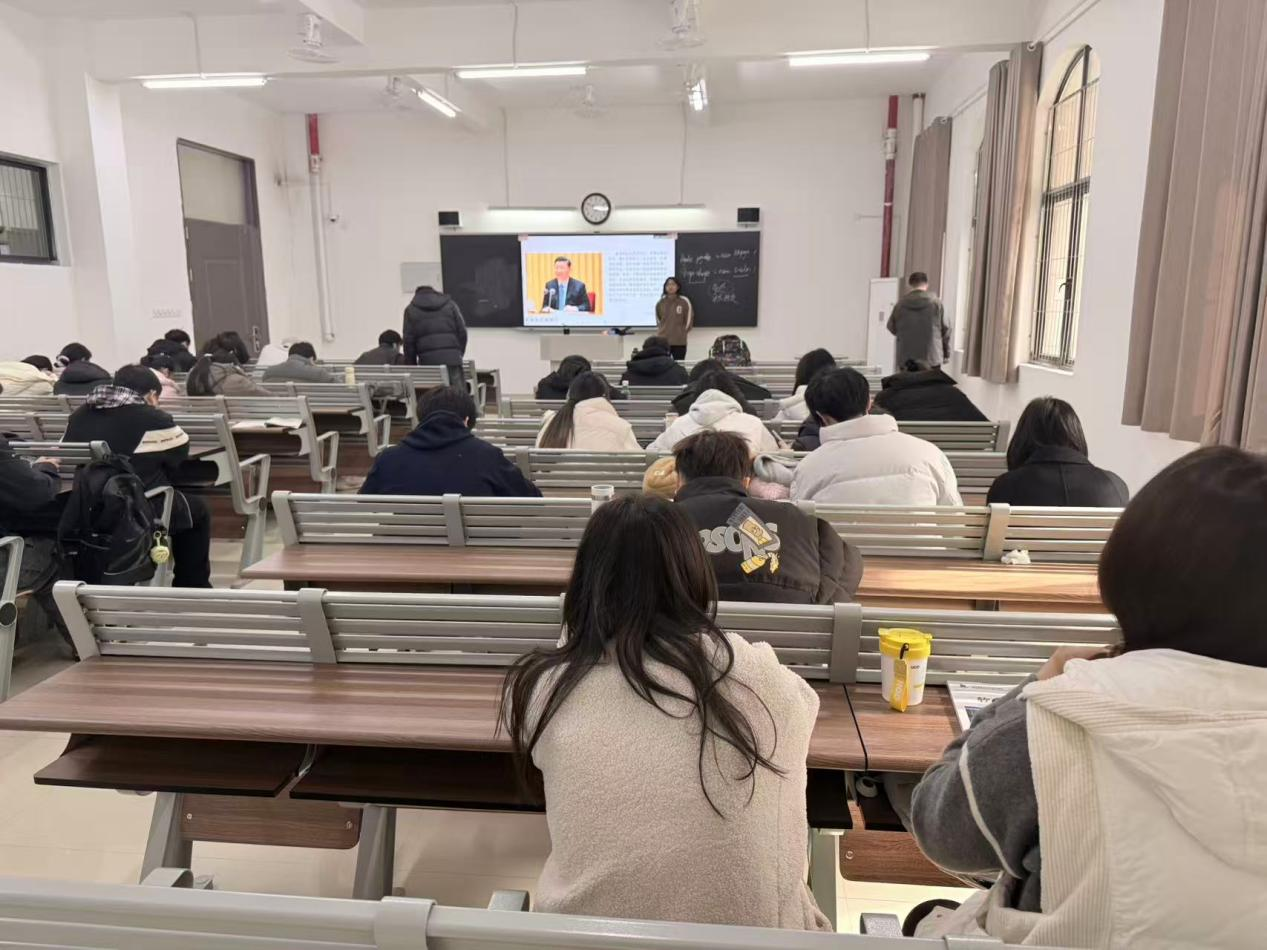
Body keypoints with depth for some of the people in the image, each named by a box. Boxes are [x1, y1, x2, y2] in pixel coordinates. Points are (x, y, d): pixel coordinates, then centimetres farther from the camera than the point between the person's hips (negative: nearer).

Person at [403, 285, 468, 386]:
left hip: (427, 362, 0)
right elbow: (462, 332, 8)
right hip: (453, 359, 0)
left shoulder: (411, 310, 13)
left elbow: (408, 341, 7)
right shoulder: (449, 304, 15)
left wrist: (412, 367, 11)